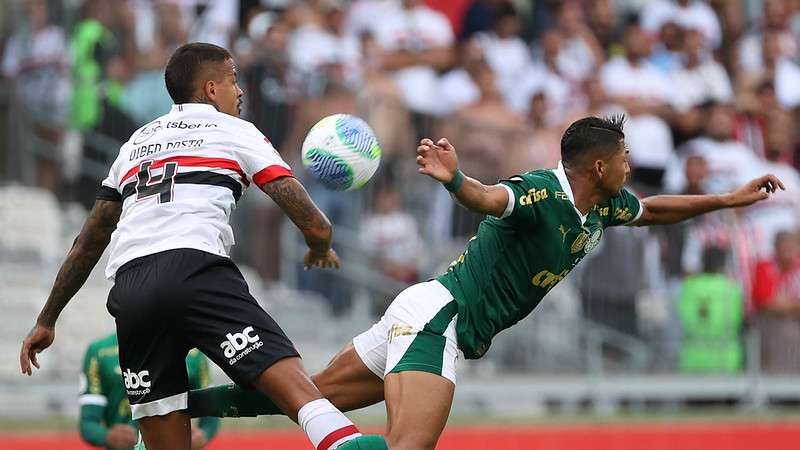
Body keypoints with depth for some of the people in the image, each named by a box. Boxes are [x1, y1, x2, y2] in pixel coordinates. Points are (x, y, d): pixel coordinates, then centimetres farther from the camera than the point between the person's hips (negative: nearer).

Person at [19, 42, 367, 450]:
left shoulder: (135, 143, 32)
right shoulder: (236, 132, 17)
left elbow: (88, 244, 34)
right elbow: (315, 226, 10)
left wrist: (46, 320, 42)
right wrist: (320, 249, 33)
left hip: (128, 290, 5)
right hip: (195, 270, -5)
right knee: (294, 384, -18)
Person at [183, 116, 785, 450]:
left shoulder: (600, 206, 12)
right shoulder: (540, 192, -17)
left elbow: (652, 209, 32)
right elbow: (490, 198, -38)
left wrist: (731, 199, 31)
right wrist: (454, 179, -60)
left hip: (432, 320, 10)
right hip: (436, 315, -10)